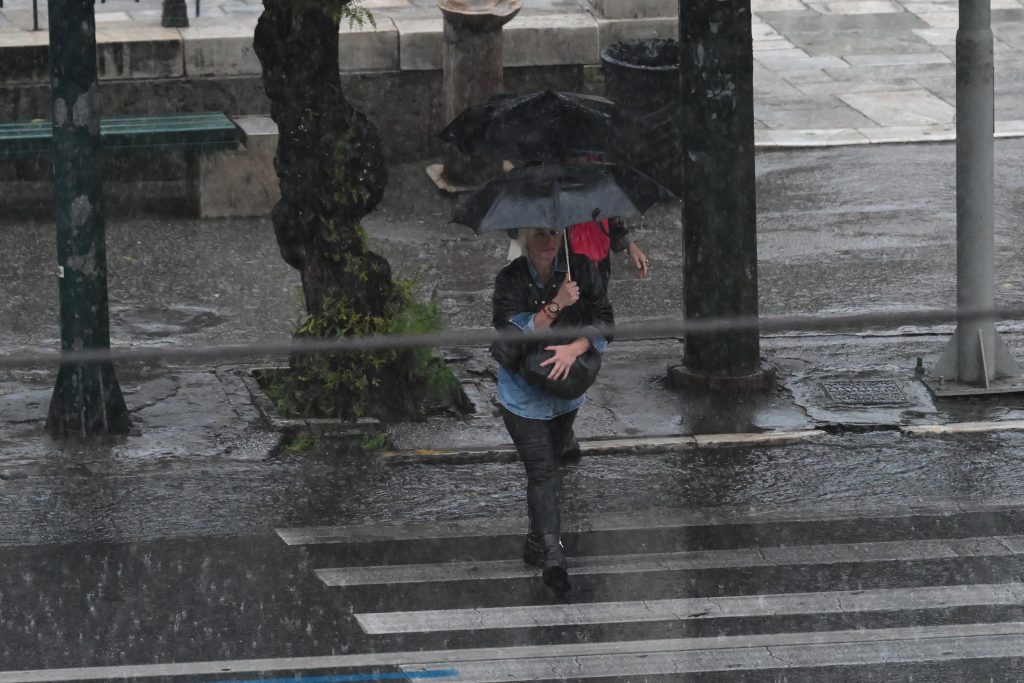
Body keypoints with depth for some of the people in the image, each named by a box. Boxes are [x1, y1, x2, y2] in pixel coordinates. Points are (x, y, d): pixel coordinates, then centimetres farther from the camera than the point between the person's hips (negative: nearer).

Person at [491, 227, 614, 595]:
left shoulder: (581, 269, -7)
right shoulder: (510, 280, -12)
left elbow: (603, 319, -10)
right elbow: (511, 334, -22)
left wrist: (575, 347, -28)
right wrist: (555, 306, -31)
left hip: (566, 386, 3)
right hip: (523, 394, -3)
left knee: (547, 465, 21)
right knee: (542, 470, -11)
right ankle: (551, 553, -15)